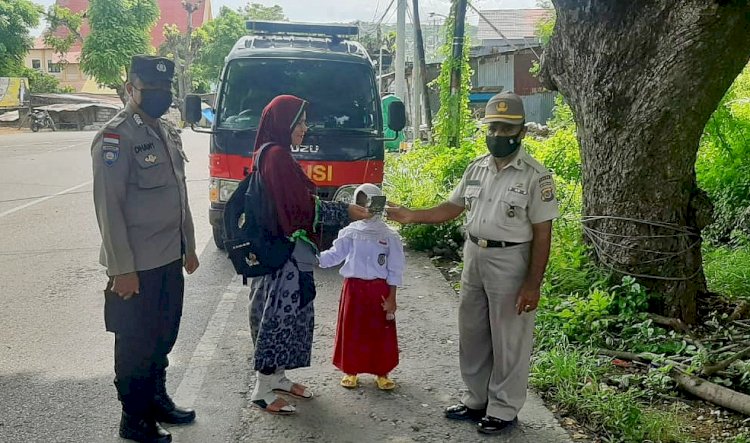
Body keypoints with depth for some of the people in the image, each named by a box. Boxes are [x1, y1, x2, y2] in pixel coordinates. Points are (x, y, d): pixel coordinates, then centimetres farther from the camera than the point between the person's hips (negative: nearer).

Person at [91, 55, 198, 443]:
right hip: (137, 266, -8)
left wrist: (188, 247, 17)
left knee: (164, 336, 19)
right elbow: (108, 207, -18)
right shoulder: (115, 137, -15)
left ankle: (157, 399, 36)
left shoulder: (168, 133, 10)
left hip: (170, 259, 8)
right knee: (136, 344, 6)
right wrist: (122, 269, -20)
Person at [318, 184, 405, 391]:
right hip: (354, 288, 1)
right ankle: (350, 370, 21)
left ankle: (381, 372, 20)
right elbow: (334, 255, -2)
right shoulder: (350, 232, 2)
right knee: (352, 331, 6)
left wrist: (391, 297, -4)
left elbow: (395, 269, -1)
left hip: (379, 290, -1)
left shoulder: (389, 236, -2)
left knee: (380, 332, 5)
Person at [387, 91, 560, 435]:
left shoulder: (535, 175, -12)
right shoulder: (477, 168, 6)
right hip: (474, 258, 7)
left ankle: (503, 409, 20)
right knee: (472, 335, 16)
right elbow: (453, 208, 13)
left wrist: (533, 284, -17)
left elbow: (542, 233, -13)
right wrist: (411, 216, -1)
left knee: (508, 341, 5)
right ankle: (477, 400, 32)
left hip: (510, 262, -6)